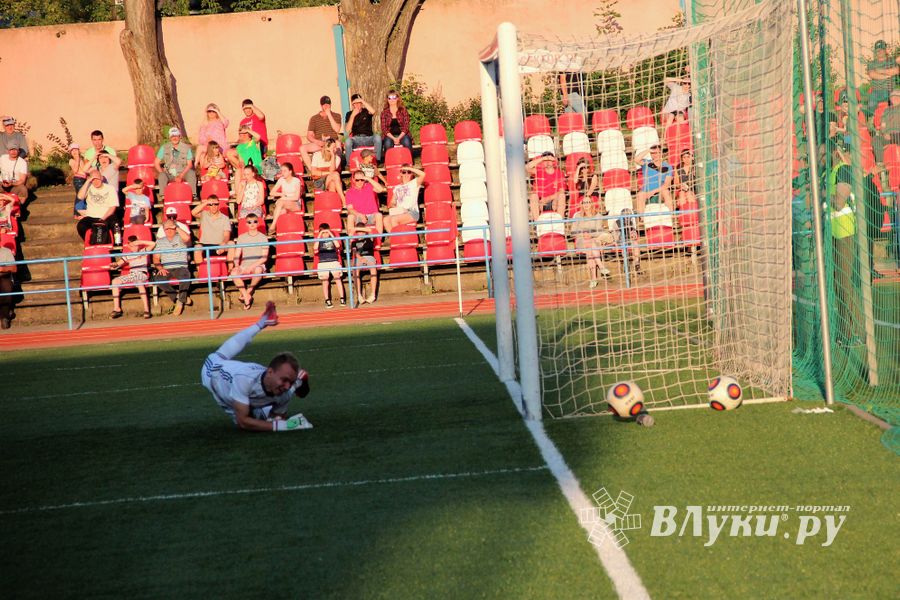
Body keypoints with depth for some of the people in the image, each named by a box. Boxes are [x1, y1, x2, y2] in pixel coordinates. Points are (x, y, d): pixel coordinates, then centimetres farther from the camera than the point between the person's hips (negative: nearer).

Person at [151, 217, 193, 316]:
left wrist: (177, 227, -9)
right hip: (166, 269, 3)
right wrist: (160, 268, -7)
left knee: (186, 275, -38)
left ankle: (180, 301, -22)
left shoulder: (180, 238, 8)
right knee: (157, 278, -30)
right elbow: (156, 258, 12)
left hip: (180, 267, -3)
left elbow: (187, 238, -18)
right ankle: (180, 298, -21)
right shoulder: (160, 241, 17)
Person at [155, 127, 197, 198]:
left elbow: (189, 164, -3)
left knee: (191, 173, -31)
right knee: (161, 176, -31)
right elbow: (156, 163, 4)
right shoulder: (164, 148, 1)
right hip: (169, 175, 1)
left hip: (183, 174, -1)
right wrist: (162, 174, -12)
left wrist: (181, 176, -17)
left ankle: (193, 195, -30)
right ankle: (163, 196, -32)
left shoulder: (186, 147, -1)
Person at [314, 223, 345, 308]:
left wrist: (331, 235, -10)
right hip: (323, 263, 0)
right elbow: (315, 248, -13)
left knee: (338, 279, -6)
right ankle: (327, 301, 3)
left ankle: (342, 299, -3)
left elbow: (337, 245, -11)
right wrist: (319, 236, -13)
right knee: (325, 282, -1)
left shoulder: (332, 239, 8)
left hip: (334, 262, 0)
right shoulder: (319, 240, 6)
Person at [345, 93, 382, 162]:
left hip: (368, 138, 0)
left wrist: (362, 101, -16)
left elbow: (373, 111, -19)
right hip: (356, 139, 0)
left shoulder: (366, 111, 8)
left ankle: (377, 161, -27)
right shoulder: (349, 114, 9)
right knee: (348, 140, -34)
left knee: (377, 137, -31)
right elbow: (348, 130, -3)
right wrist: (353, 115, -11)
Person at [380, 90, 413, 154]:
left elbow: (406, 127, 1)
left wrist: (399, 138, -16)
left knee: (406, 141, -33)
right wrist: (393, 138, -15)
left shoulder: (403, 110, 7)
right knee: (388, 142, -34)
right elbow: (384, 128, 1)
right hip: (389, 136, 0)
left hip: (402, 135, 0)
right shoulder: (384, 112, 8)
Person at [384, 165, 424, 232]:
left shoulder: (414, 183, 8)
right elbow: (393, 202, 21)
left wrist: (409, 168, -5)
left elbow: (423, 174, -10)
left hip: (412, 212, -5)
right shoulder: (397, 188, 24)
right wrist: (392, 206, -3)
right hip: (399, 212, 5)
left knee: (394, 219, -30)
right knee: (386, 219, -24)